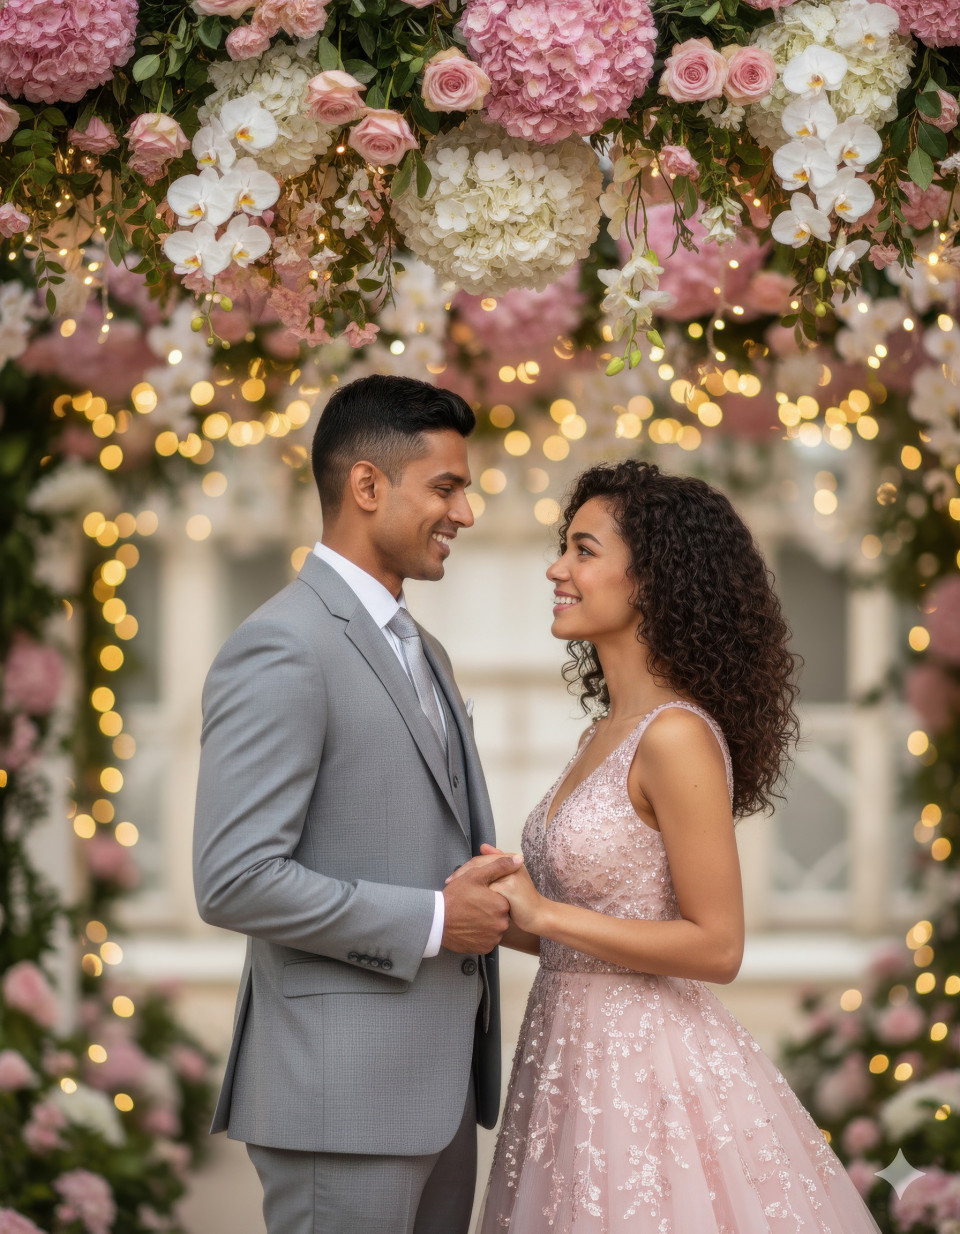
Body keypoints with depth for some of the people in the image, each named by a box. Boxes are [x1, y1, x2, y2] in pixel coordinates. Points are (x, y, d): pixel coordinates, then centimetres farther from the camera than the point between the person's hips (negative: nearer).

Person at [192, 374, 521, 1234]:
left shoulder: (419, 651, 18)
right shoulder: (280, 649, -13)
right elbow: (235, 881, -20)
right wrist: (431, 922, -15)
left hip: (440, 1081, 9)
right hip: (344, 1095, -9)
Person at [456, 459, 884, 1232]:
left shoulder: (677, 737, -17)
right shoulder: (610, 733, 10)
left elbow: (716, 947, -18)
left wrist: (541, 912, -17)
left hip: (649, 1073, -9)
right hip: (581, 1061, 9)